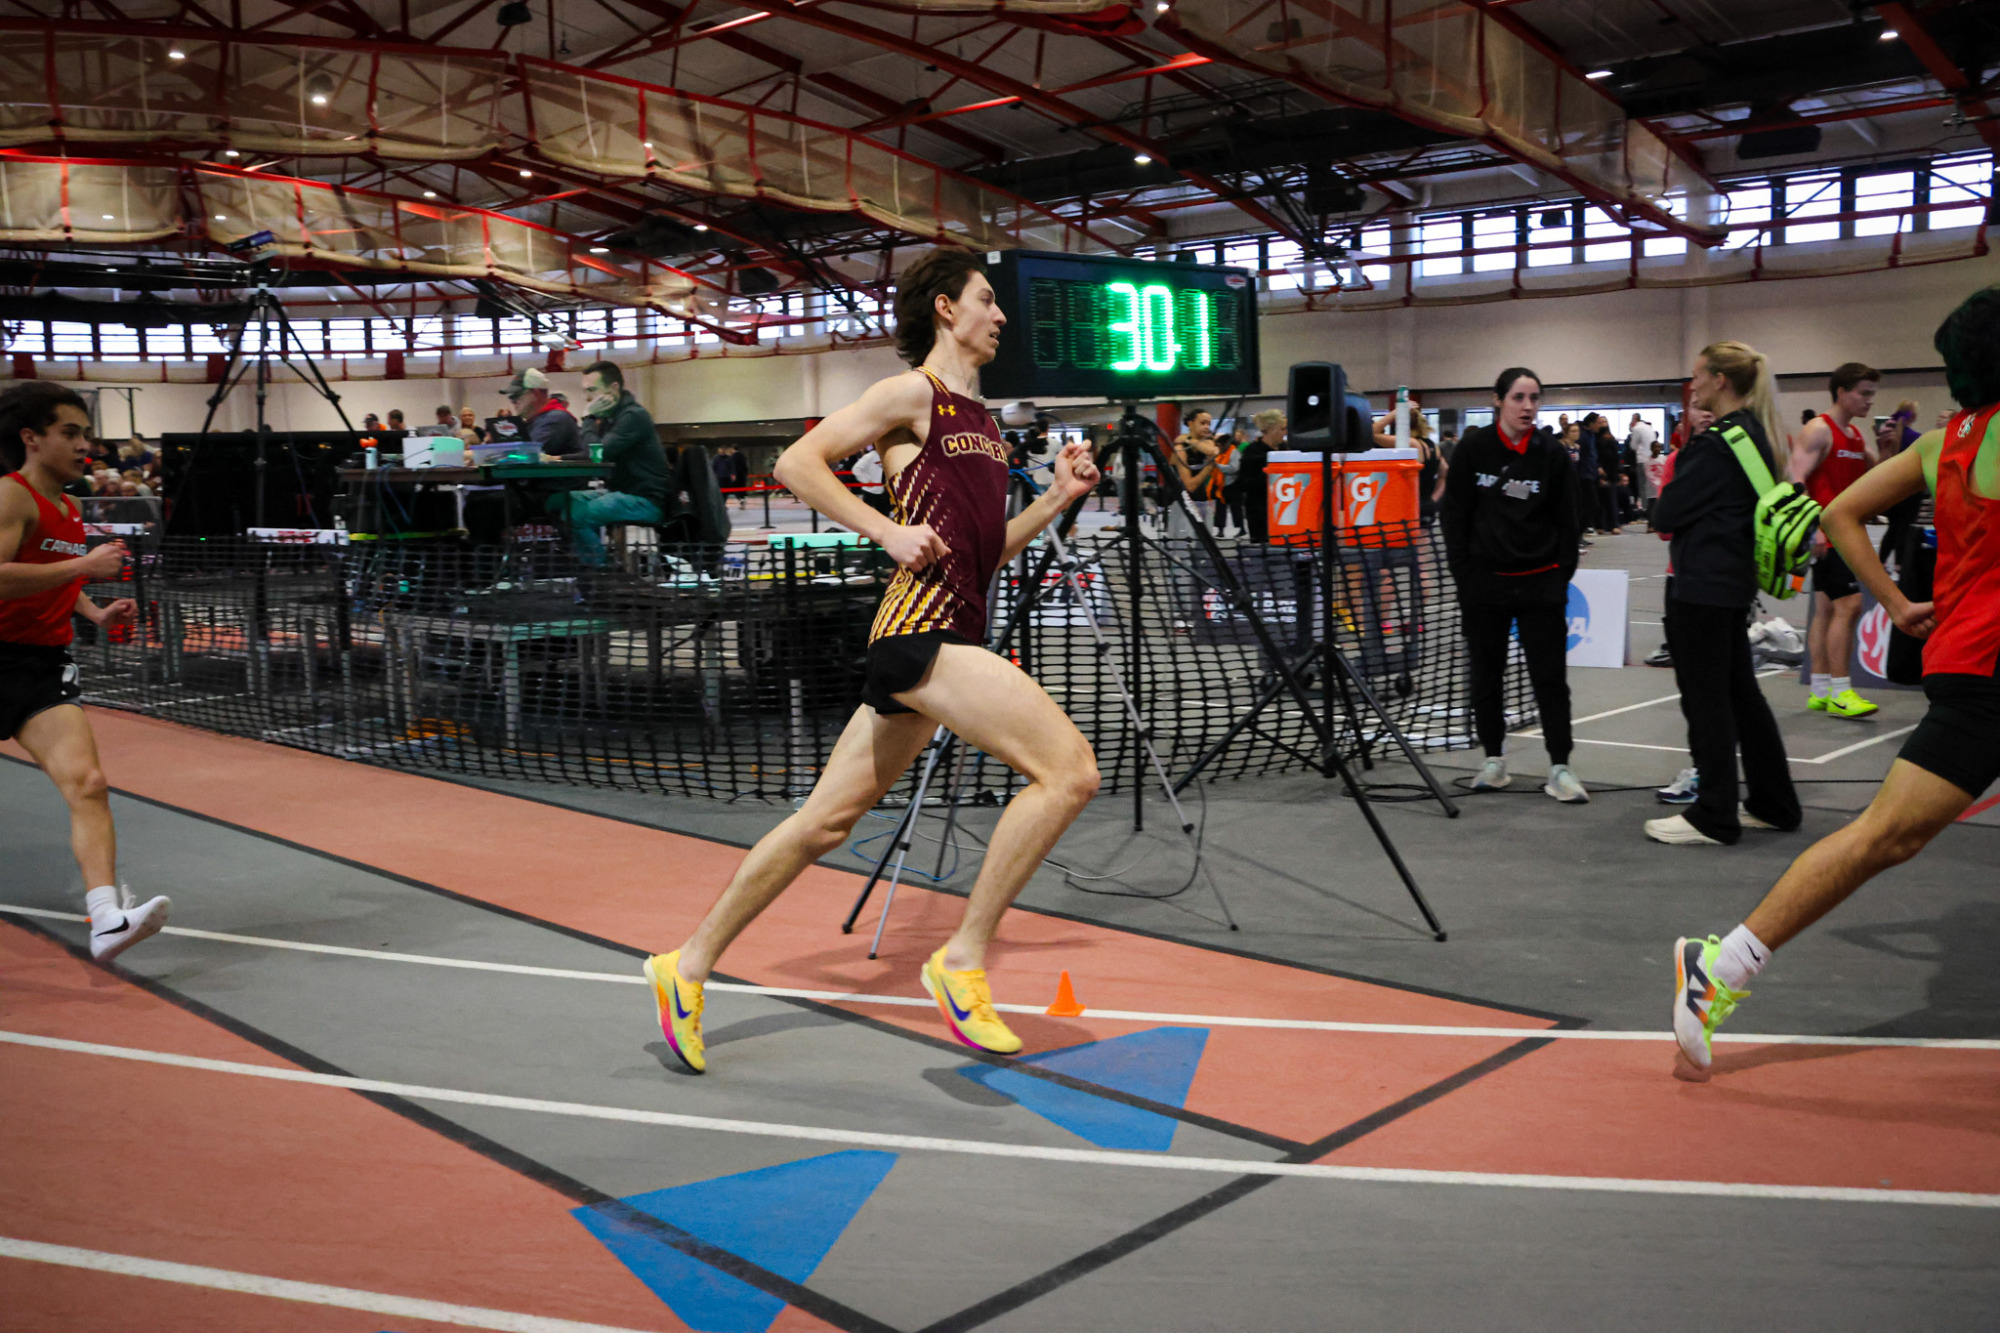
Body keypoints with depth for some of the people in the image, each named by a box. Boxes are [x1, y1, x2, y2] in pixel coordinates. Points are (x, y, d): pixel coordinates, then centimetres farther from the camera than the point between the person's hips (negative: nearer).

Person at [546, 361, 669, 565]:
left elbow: (596, 454, -23)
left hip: (646, 501, -10)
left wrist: (587, 418, -12)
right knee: (557, 501, 4)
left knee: (575, 514, -25)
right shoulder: (608, 417, 15)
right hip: (620, 493, 10)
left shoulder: (634, 416, -14)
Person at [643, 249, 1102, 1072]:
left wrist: (1058, 496, 16)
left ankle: (690, 967, 21)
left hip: (949, 636, 9)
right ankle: (964, 959, -8)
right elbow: (797, 463, -7)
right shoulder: (914, 393, -2)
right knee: (1068, 767, -17)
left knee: (827, 821, 11)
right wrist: (889, 531, -14)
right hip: (923, 630, -9)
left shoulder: (979, 419, 23)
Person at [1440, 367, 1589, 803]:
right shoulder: (1473, 449, -2)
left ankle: (1560, 767, 6)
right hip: (1484, 581, 0)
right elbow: (1454, 514, 1)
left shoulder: (1553, 455, 0)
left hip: (1540, 582, 0)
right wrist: (1463, 573, -3)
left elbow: (1568, 522, 6)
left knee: (1551, 676, 0)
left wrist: (1561, 577, 0)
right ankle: (1494, 760, 21)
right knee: (1486, 674, 8)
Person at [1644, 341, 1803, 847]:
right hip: (1735, 581, 10)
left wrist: (1666, 508, 6)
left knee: (1706, 697, -2)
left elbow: (1667, 514, -15)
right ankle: (1772, 803, 25)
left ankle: (1714, 818, 5)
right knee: (1740, 692, 16)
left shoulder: (1717, 442, -17)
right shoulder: (1754, 434, 11)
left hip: (1702, 584, -10)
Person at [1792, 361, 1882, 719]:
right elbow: (1797, 480, -17)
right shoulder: (1818, 431, -9)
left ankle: (1821, 692, 14)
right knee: (1848, 605, -14)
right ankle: (1839, 692, -12)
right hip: (1825, 532, -9)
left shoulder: (1858, 436, 17)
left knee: (1826, 610, 10)